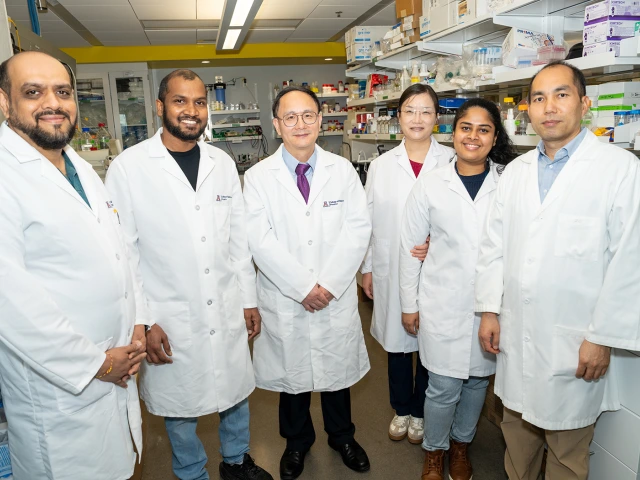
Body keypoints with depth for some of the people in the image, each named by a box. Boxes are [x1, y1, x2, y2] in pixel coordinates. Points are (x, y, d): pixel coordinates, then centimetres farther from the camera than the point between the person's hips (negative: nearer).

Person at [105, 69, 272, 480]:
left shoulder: (222, 163, 3)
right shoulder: (128, 167, -9)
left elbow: (239, 237, 7)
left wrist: (249, 299, 8)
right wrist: (144, 321, -9)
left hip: (228, 311, 4)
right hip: (170, 320, -3)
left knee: (236, 390, 19)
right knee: (180, 406, 15)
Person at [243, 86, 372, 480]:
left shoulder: (343, 170, 0)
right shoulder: (258, 177, -4)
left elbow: (358, 229, -5)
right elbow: (261, 241, -12)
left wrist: (329, 284, -14)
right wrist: (302, 287, -16)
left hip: (337, 296, 1)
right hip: (284, 299, -1)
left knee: (338, 368, 17)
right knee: (291, 373, 15)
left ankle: (342, 436, 43)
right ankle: (297, 441, 41)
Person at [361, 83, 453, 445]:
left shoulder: (452, 162, -5)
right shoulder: (381, 165, 4)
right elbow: (369, 221, 7)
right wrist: (367, 268, 8)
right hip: (392, 270, 2)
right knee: (396, 339, 14)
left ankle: (421, 411, 35)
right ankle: (402, 409, 36)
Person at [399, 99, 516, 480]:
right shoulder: (430, 185, -2)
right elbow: (410, 247, 1)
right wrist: (409, 303, 2)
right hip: (443, 304, -1)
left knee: (478, 381, 16)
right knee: (444, 388, 5)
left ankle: (461, 444, 42)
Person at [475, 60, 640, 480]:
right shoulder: (516, 171, 8)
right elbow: (495, 245, 8)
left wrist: (603, 337, -11)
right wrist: (490, 310, 5)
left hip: (575, 342, -4)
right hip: (516, 334, 5)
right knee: (517, 429, 20)